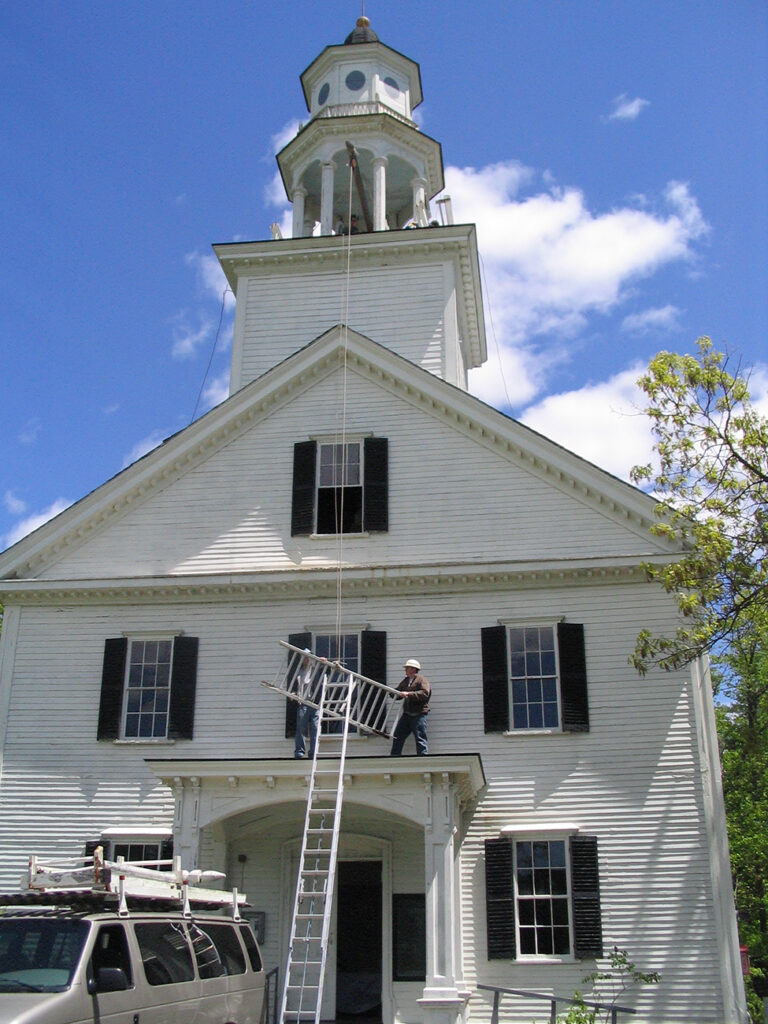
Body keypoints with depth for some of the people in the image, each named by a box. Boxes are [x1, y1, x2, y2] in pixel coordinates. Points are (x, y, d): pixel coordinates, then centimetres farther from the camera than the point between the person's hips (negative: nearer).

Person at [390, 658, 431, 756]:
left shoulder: (421, 680, -6)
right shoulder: (405, 681, 17)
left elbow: (424, 694, -21)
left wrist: (409, 694, -23)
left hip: (419, 714, -8)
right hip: (407, 714, 8)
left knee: (420, 739, -6)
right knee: (397, 737, 6)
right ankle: (394, 758, 13)